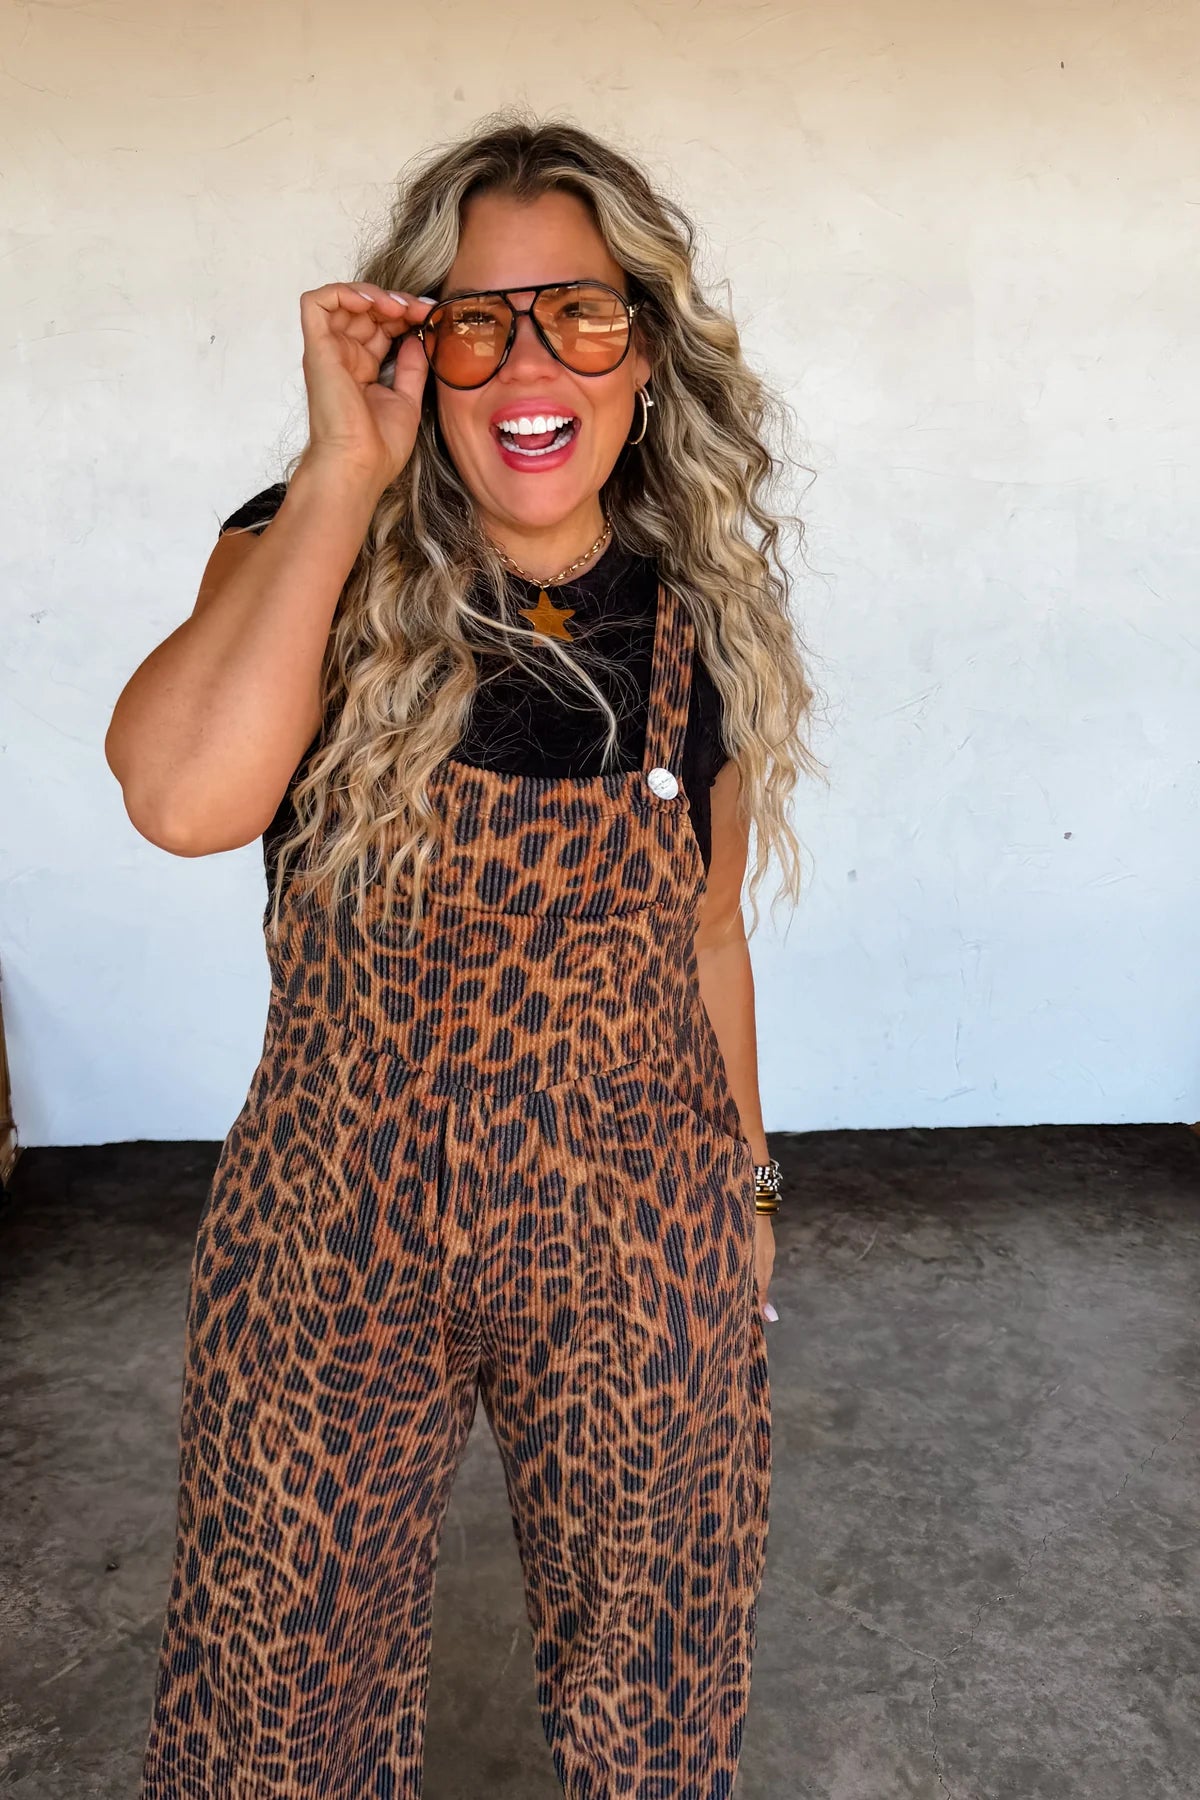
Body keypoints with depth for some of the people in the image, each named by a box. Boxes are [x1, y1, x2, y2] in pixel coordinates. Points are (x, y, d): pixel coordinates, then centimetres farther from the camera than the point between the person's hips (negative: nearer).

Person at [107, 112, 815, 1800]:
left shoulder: (705, 619, -3)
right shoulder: (316, 569, -9)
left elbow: (708, 935, 7)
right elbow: (184, 798, -31)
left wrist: (743, 1188, 14)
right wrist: (343, 476, -24)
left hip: (638, 1244, 2)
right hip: (337, 1232, -1)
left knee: (643, 1661, 20)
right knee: (286, 1664, 18)